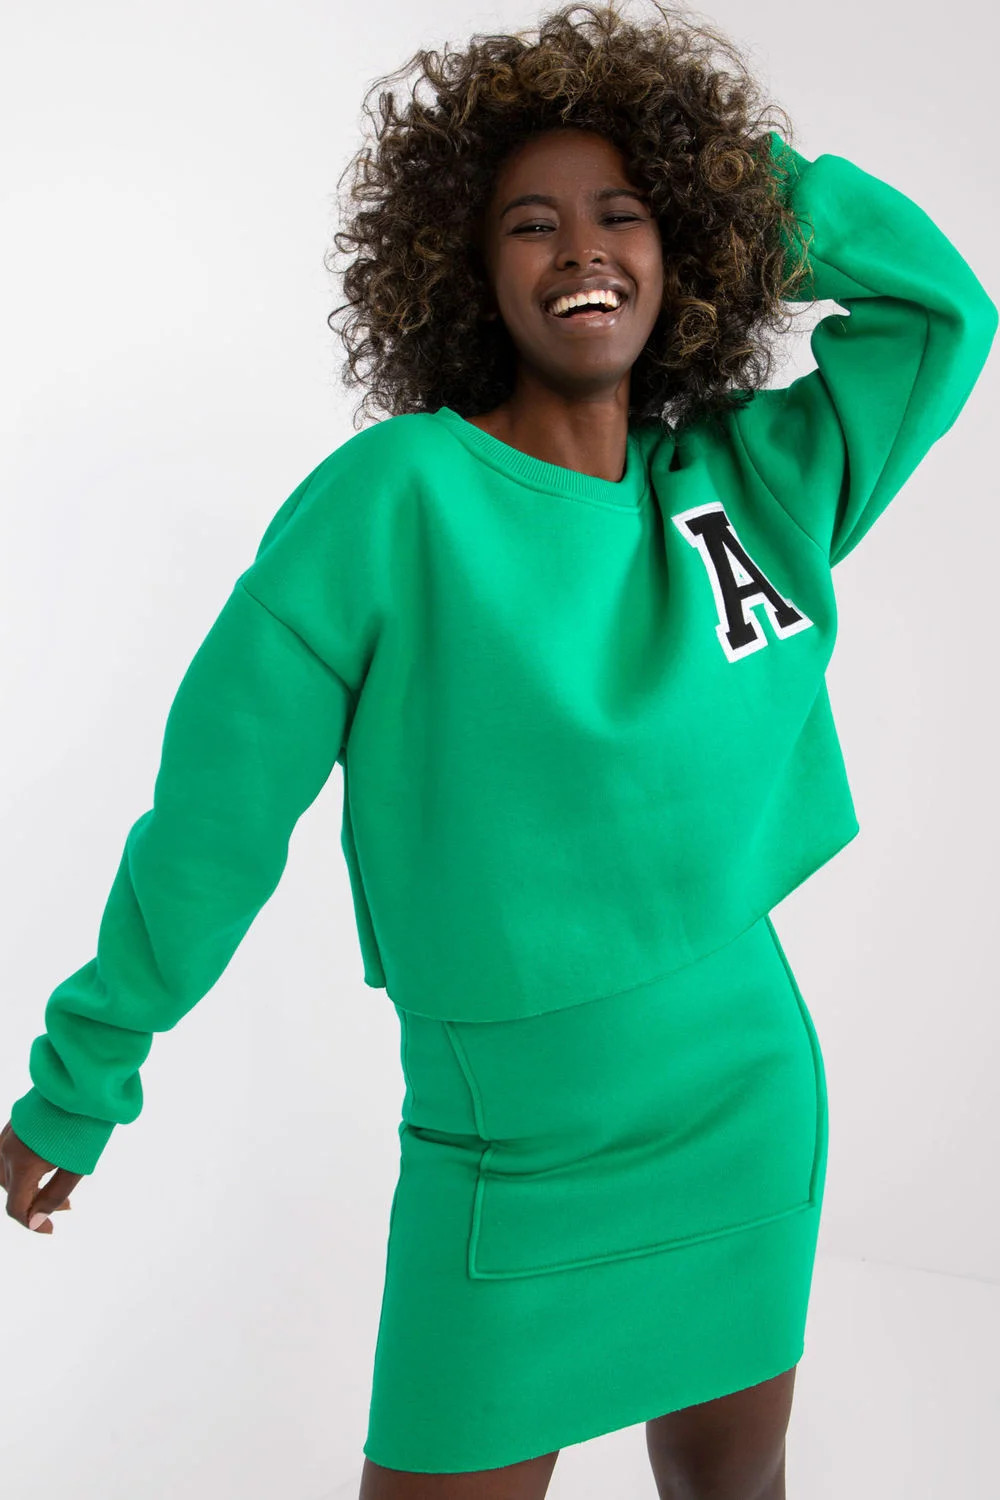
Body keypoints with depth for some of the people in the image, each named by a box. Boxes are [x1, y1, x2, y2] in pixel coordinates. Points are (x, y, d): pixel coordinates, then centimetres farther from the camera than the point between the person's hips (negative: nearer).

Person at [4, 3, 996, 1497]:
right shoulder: (397, 499, -14)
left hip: (751, 1106, 5)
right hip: (511, 1154, -4)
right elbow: (220, 803, -12)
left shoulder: (754, 482, 0)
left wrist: (723, 150, 0)